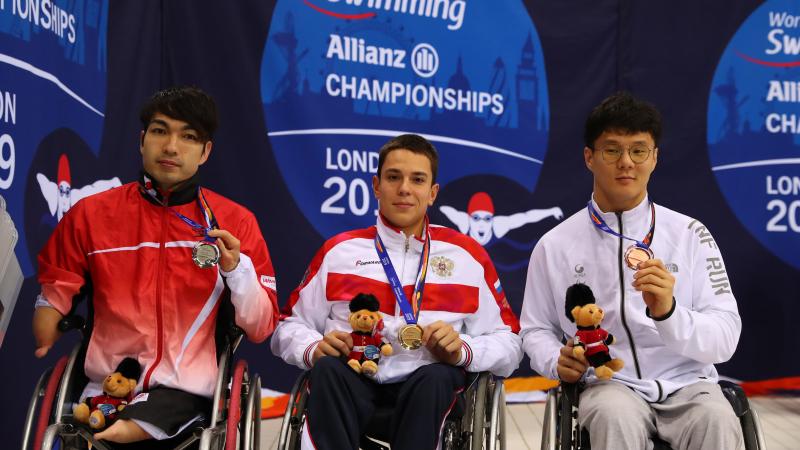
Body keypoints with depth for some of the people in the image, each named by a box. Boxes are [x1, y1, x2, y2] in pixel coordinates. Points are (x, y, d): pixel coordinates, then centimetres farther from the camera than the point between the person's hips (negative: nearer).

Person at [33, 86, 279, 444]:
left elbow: (260, 329, 0)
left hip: (183, 392, -3)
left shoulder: (235, 223, 1)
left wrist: (236, 268, -15)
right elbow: (50, 299, 14)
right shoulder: (90, 214, 5)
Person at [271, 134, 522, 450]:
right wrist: (315, 348, -7)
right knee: (328, 368, -32)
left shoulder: (466, 255, 14)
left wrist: (463, 350, -9)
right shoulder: (339, 250, 16)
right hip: (351, 382, 0)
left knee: (438, 377, -33)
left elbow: (508, 345, 13)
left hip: (428, 388, 0)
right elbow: (288, 328, 17)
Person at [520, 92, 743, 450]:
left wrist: (668, 312, -20)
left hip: (687, 384, 1)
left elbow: (725, 341, -1)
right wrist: (557, 362, -7)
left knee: (717, 421, -32)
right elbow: (536, 330, 15)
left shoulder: (691, 235, 4)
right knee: (616, 417, -35)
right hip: (609, 385, -1)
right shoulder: (554, 245, 6)